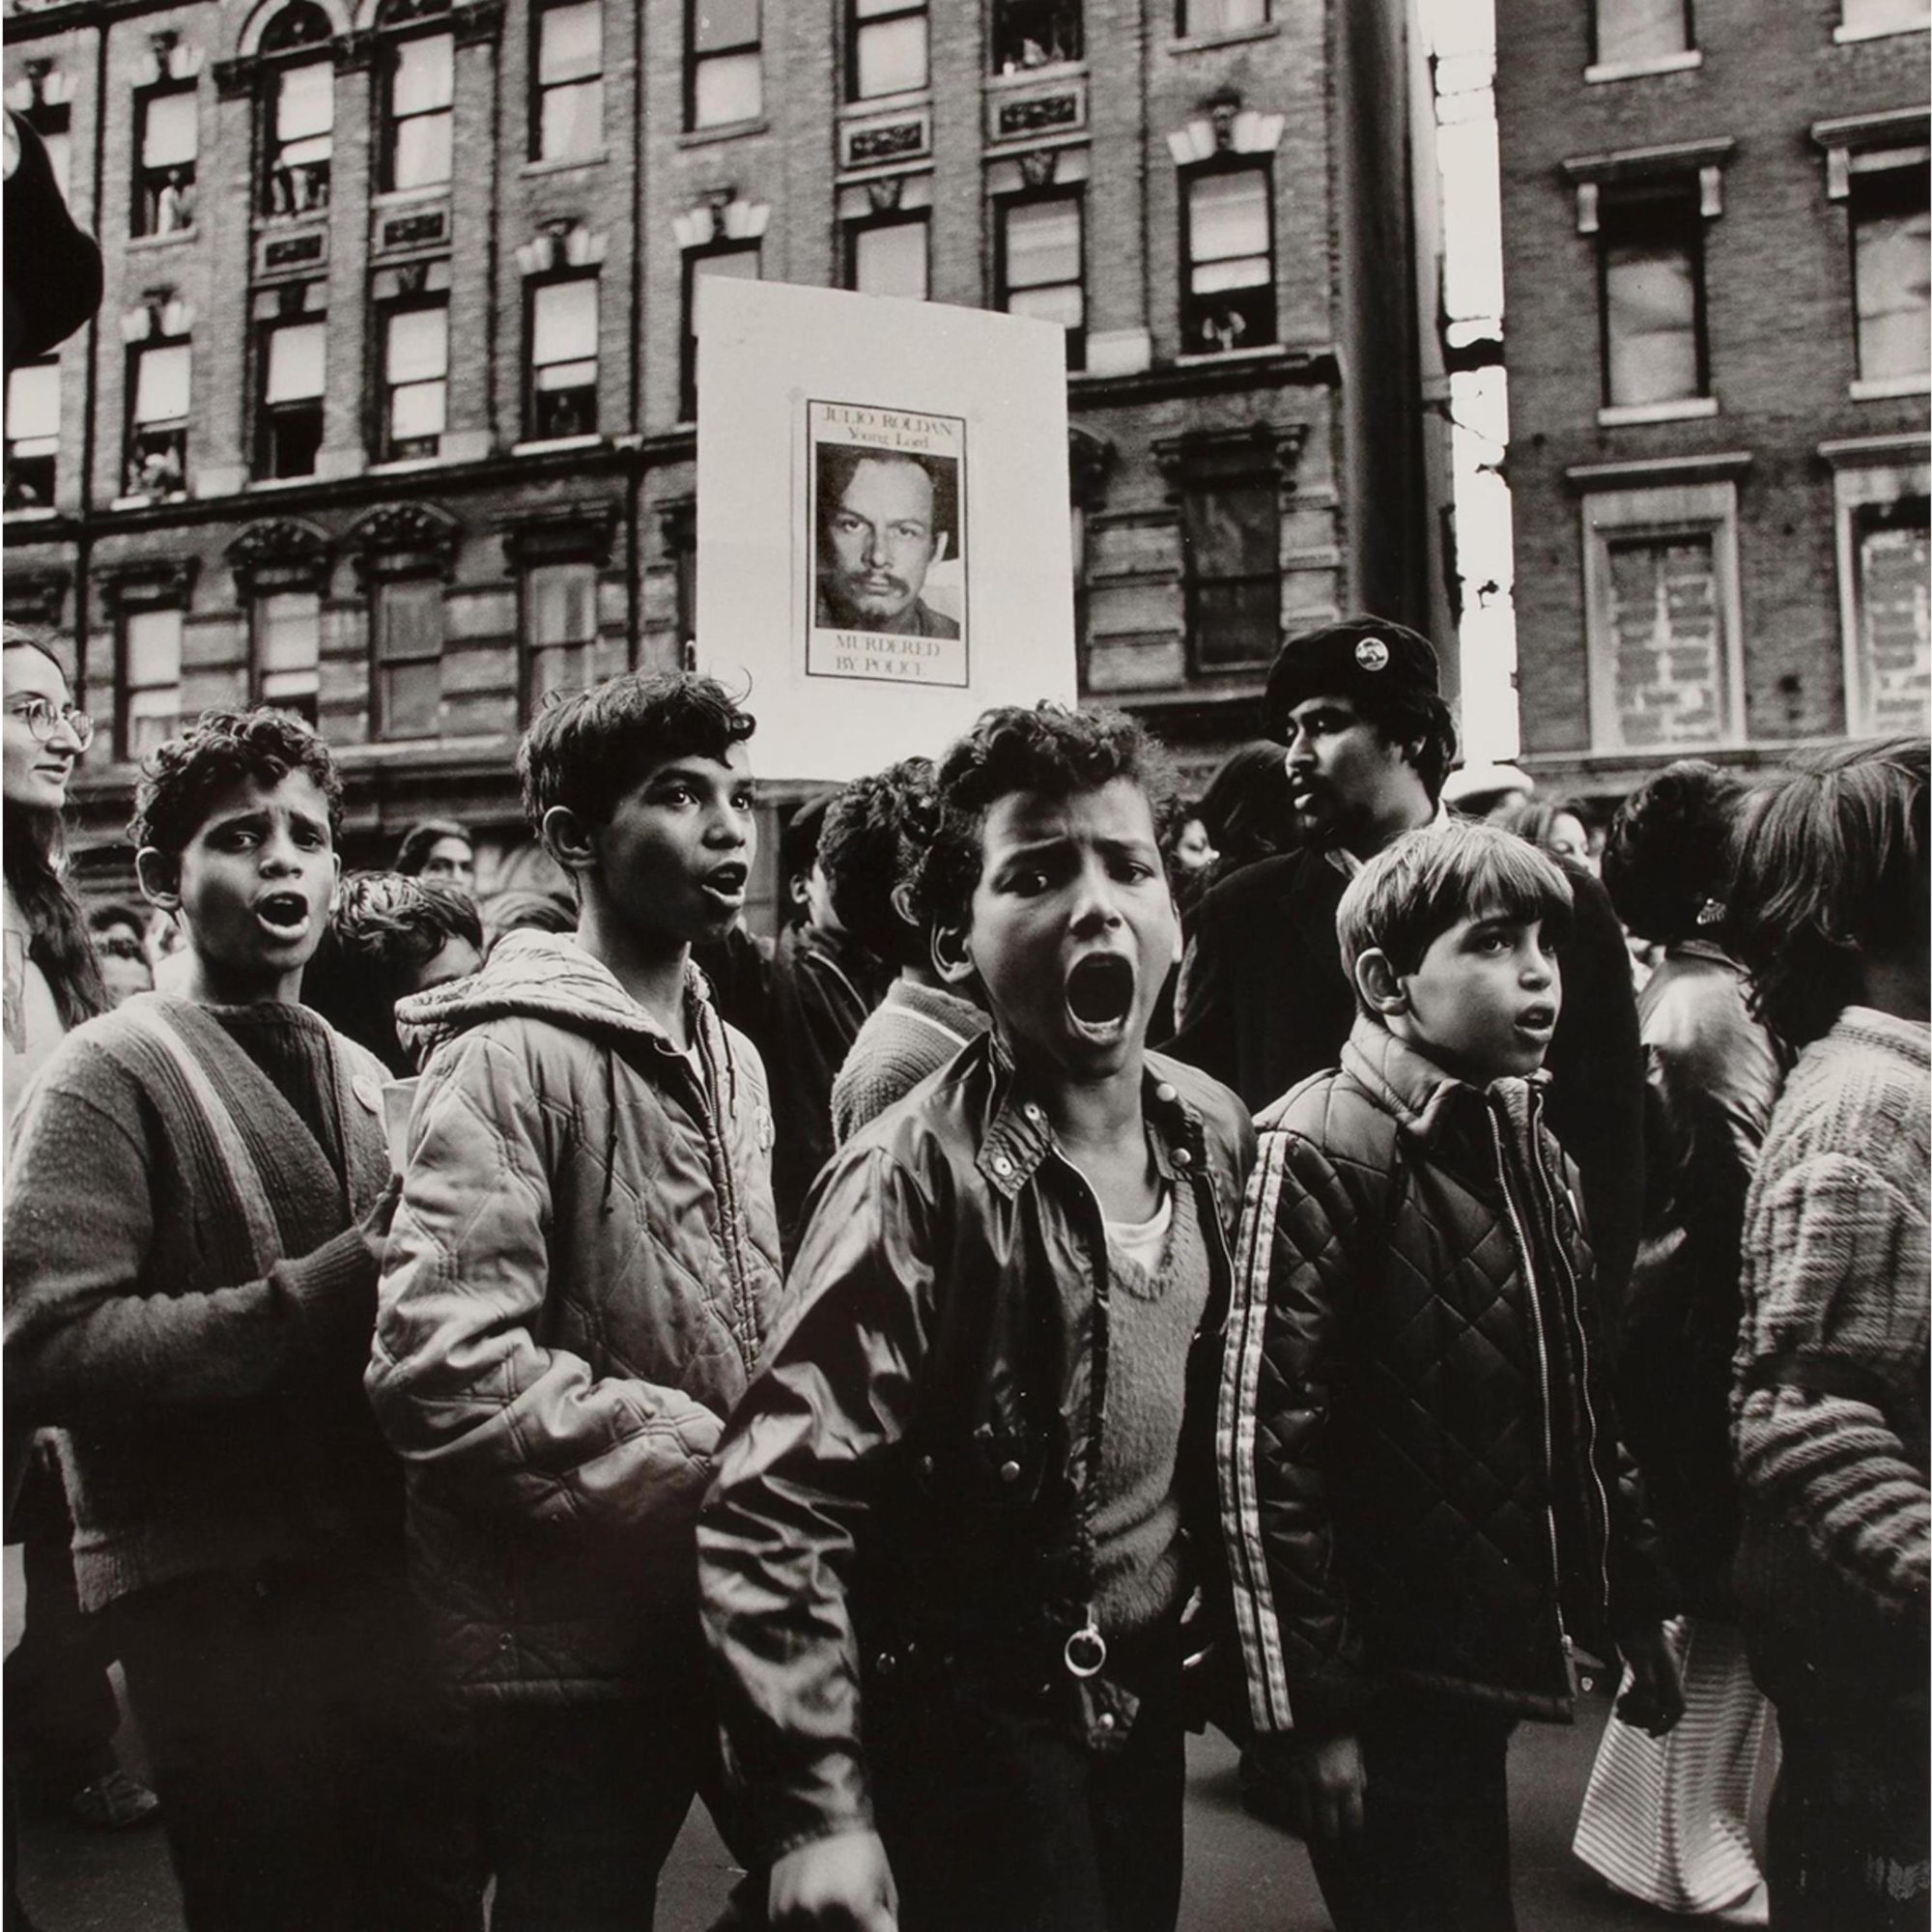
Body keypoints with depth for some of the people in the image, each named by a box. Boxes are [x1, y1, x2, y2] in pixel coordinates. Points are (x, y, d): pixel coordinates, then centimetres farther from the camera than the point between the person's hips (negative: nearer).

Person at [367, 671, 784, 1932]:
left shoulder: (730, 1058, 10)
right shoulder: (513, 1058, -16)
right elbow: (441, 1367, -26)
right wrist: (702, 1467, -21)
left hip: (724, 1617, 8)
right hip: (572, 1649, -7)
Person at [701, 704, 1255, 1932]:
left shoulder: (1217, 1133, -3)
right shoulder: (920, 1179, -23)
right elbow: (775, 1510, -25)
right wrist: (816, 1809, -26)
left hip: (1146, 1699, 7)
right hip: (971, 1726, -6)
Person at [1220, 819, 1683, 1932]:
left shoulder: (1529, 1143, 7)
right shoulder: (1320, 1150, -18)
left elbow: (1581, 1402, 14)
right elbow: (1269, 1448, -20)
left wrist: (1634, 1607, 14)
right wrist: (1311, 1707, -18)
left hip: (1491, 1654, 8)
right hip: (1386, 1683, -7)